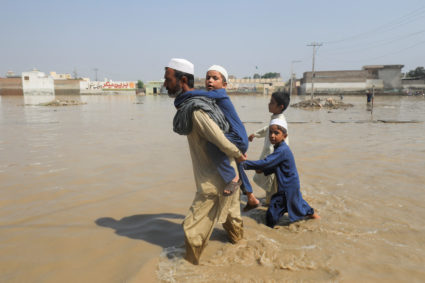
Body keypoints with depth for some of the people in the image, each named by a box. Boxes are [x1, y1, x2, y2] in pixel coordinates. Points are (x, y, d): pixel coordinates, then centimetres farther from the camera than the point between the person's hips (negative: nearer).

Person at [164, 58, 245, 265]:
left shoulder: (196, 112, -27)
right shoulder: (198, 102, 4)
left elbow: (223, 143, -26)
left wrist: (238, 155, -10)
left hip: (214, 181, -10)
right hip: (226, 174, 10)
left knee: (193, 228, 2)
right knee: (229, 212, 32)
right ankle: (237, 239, 55)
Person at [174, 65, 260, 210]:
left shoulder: (220, 94, -18)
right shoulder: (212, 98, 9)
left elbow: (193, 94, -28)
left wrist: (178, 102, -14)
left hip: (238, 138, -11)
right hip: (235, 139, 11)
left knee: (213, 142, -36)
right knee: (236, 168, 28)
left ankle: (233, 177, -19)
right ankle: (252, 199, 50)